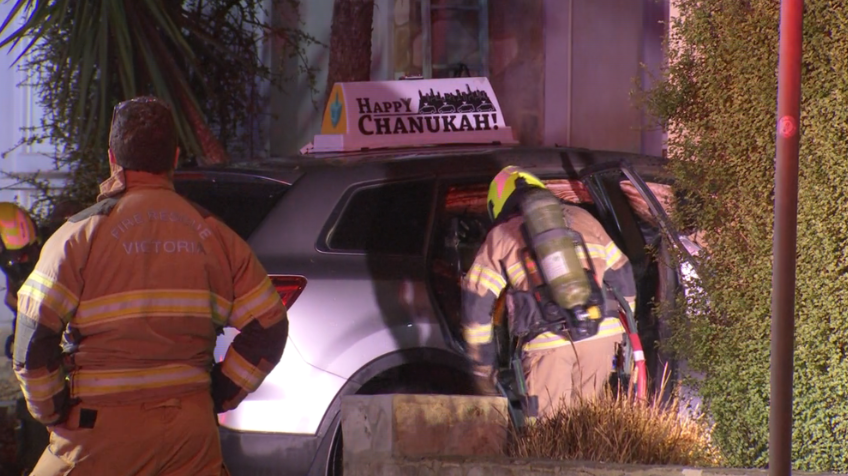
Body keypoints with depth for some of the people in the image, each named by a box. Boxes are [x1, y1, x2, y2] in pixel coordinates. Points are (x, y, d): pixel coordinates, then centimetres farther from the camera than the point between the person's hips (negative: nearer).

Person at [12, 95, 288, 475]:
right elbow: (268, 327, 5)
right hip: (193, 426, 3)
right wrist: (218, 396, 12)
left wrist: (53, 412, 3)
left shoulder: (82, 233, -5)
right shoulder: (212, 234, 6)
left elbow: (35, 338, -10)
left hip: (104, 428, -3)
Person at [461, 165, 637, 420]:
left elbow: (476, 306, 11)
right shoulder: (581, 219, 25)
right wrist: (622, 337, 32)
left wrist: (483, 368, 18)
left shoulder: (500, 238, 15)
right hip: (601, 333, 3)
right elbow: (621, 276, 25)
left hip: (547, 340, -3)